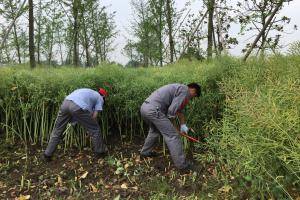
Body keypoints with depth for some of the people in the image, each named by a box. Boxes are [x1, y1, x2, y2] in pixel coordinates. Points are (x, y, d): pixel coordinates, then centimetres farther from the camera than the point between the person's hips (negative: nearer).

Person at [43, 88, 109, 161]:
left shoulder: (88, 92, 38)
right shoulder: (100, 98, 21)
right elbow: (94, 116, 12)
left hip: (65, 102, 6)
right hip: (78, 107, -6)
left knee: (57, 131, 20)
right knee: (94, 129, 12)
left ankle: (47, 154, 26)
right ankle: (100, 152, 24)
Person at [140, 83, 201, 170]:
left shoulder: (179, 88, 26)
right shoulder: (184, 90, -3)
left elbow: (179, 109, 33)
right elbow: (172, 110, -11)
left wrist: (183, 125, 32)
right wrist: (169, 123, 6)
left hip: (145, 107, 10)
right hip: (153, 110, -10)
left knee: (155, 130, 33)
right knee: (172, 136, -2)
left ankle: (145, 152, 46)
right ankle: (181, 164, 7)